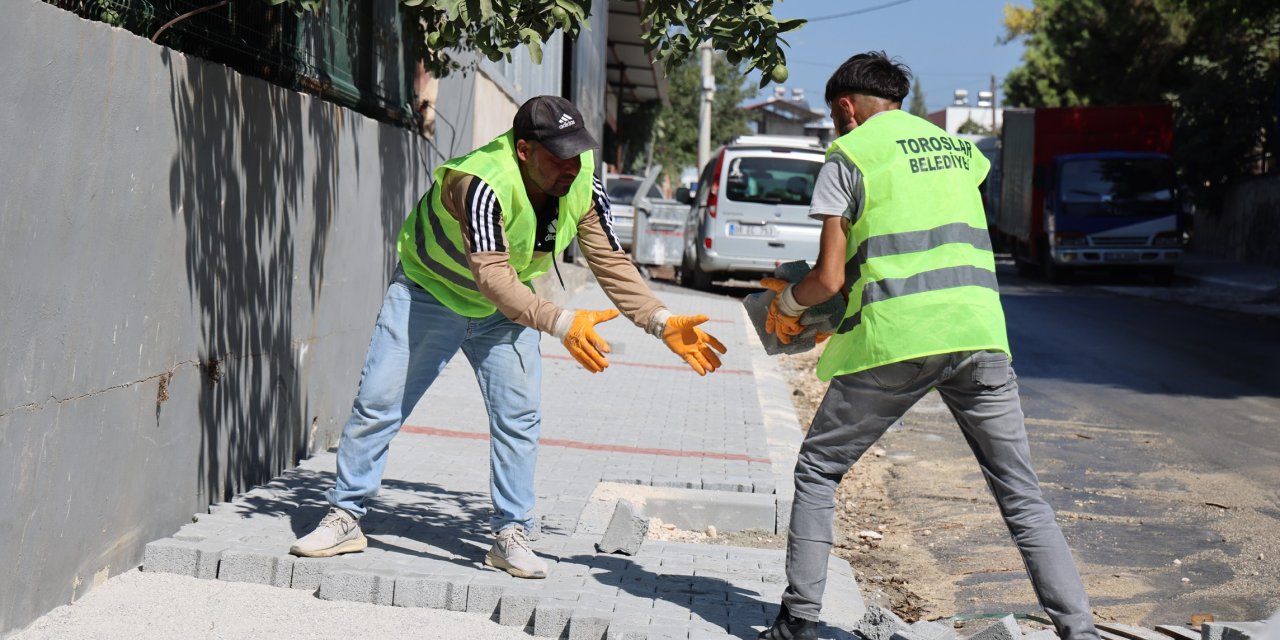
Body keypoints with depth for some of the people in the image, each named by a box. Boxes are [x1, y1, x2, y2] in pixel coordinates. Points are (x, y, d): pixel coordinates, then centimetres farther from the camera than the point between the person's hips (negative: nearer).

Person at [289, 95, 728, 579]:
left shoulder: (582, 184, -20)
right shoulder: (483, 184, -38)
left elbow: (611, 262, -14)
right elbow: (492, 277, -45)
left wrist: (662, 323, -25)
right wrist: (562, 324, -57)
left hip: (506, 308, 4)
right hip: (427, 294, -4)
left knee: (519, 416, -5)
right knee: (377, 402, -2)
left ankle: (510, 536, 6)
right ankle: (345, 517, 13)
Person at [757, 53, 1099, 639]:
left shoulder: (848, 156, 4)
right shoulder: (956, 147, 21)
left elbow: (828, 278, -3)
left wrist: (787, 303, 19)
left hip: (894, 341, -4)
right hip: (979, 334, 4)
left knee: (817, 470, 14)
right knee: (1021, 494, 7)